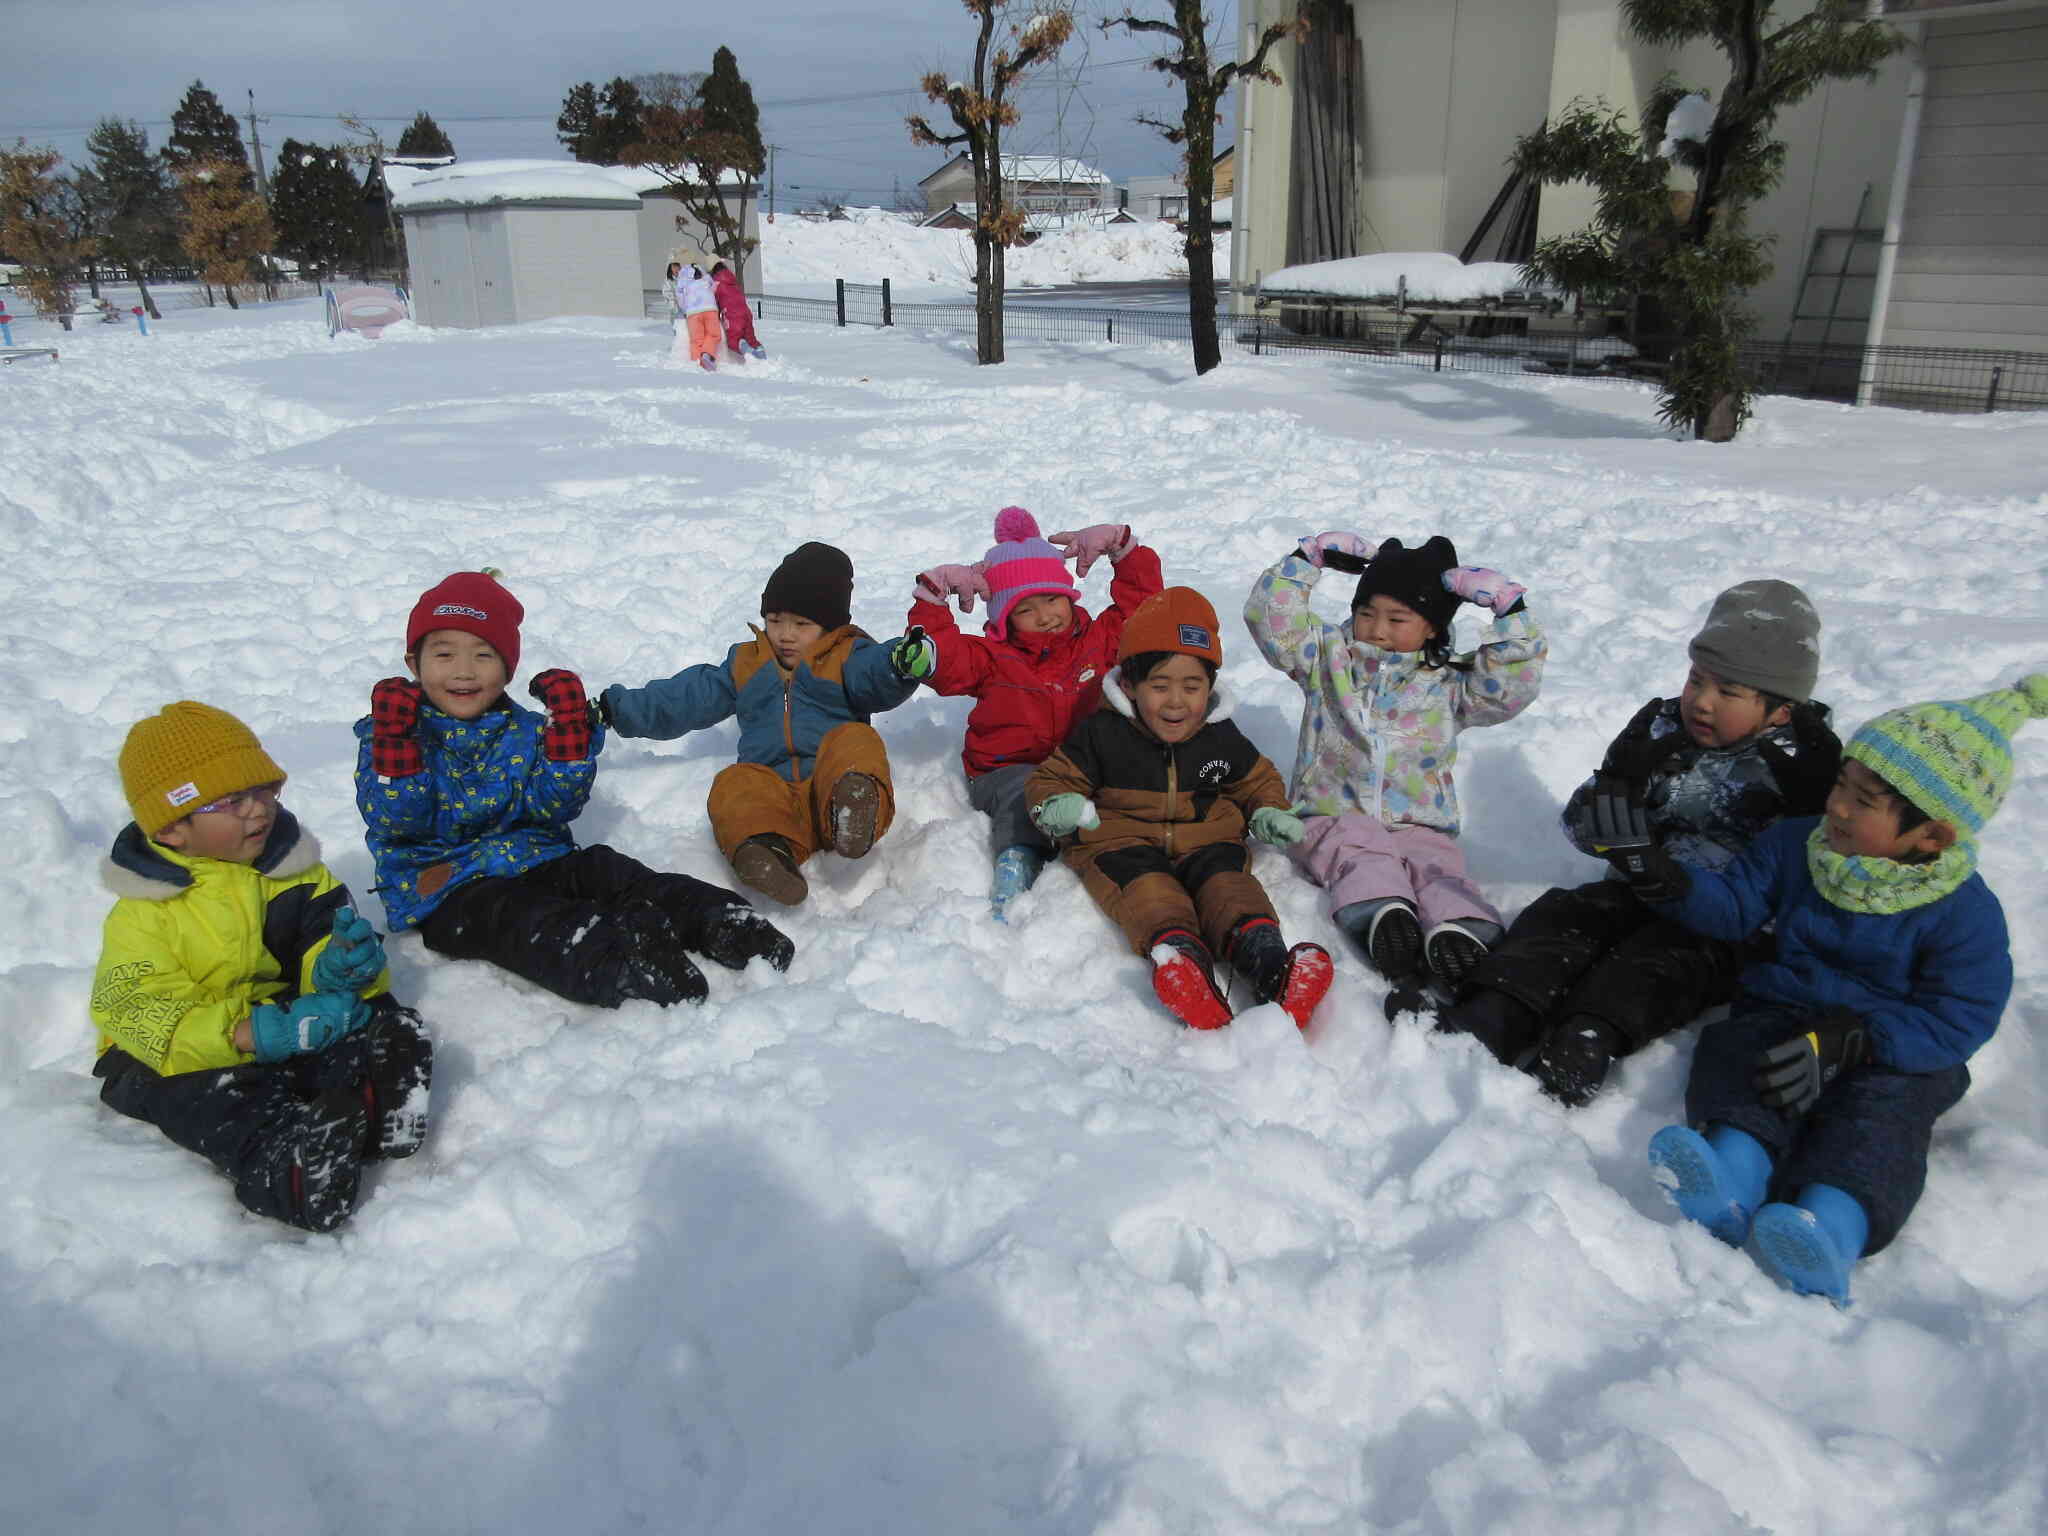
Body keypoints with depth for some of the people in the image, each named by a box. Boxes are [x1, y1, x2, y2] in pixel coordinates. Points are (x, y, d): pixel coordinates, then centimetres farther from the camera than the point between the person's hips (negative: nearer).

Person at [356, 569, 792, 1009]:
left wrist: (569, 732, -14)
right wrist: (395, 743, -23)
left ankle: (717, 920, -39)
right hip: (446, 890, -4)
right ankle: (615, 966, -60)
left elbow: (553, 807, -4)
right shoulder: (386, 734, 3)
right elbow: (392, 822, -10)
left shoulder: (525, 731, 10)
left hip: (536, 862, 4)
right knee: (531, 920, -33)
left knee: (603, 869, -23)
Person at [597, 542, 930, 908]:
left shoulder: (847, 659, 10)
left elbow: (878, 677, -13)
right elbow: (685, 699, 29)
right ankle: (770, 849, -55)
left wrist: (906, 663, -37)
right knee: (734, 784, -28)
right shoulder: (745, 664, 25)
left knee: (855, 741, -31)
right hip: (772, 790, 3)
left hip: (829, 783, -3)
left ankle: (855, 810, -62)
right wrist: (619, 709, 25)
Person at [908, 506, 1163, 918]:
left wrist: (1121, 546, 7)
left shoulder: (1099, 639, 14)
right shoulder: (990, 657, 8)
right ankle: (1017, 858, -57)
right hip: (1008, 770, -2)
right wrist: (933, 595, -9)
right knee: (1026, 792, -39)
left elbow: (1142, 599, 15)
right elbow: (938, 659, -5)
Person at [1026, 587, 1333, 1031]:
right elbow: (1053, 778, 6)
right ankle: (1179, 953, -64)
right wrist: (1057, 806, -18)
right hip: (1123, 840, -2)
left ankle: (1266, 961, -56)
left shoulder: (1222, 738, 10)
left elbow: (1257, 780, 28)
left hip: (1206, 839, 2)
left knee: (1225, 879, -30)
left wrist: (1269, 813, 6)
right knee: (1146, 884, -35)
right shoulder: (1102, 733, 1)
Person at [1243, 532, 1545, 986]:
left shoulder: (1450, 685, 9)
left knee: (1437, 865, -31)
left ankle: (1458, 930, -55)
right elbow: (1270, 614, 2)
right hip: (1334, 817, 0)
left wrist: (1507, 607, -7)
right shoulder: (1327, 658, 10)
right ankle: (1384, 913, -57)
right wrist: (1308, 557, -1)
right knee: (1362, 855, -33)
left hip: (1419, 825, 1)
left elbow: (1517, 680, -2)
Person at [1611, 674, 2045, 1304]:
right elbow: (1731, 904, 6)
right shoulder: (1796, 844, 1)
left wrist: (1846, 1042, -33)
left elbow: (1957, 1019, -18)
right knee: (1735, 1055, -26)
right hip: (1785, 1009, 4)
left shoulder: (1965, 912, -13)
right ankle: (1731, 1181, -52)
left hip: (1896, 1048, -3)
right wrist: (1657, 875, -14)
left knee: (1880, 1111, -33)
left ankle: (1831, 1229, -57)